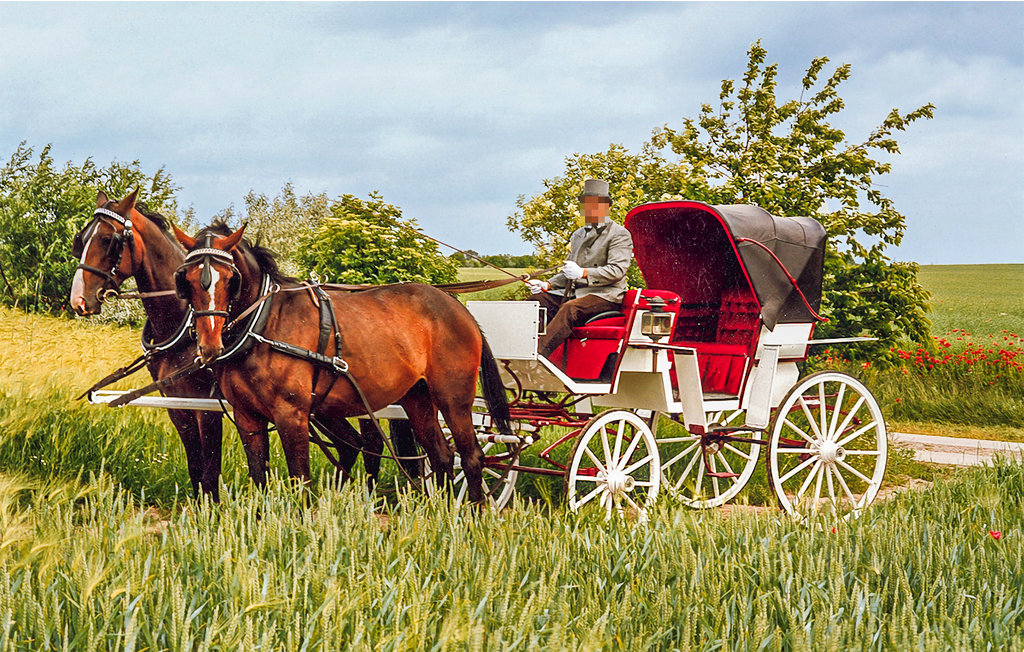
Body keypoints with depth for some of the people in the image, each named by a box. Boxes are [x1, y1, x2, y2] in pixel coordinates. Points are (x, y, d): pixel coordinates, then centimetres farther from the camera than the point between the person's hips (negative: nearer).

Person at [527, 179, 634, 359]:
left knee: (570, 308, -36)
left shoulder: (620, 234, 1)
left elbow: (617, 271, -13)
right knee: (536, 299, -15)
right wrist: (548, 284, 4)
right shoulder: (578, 235, 25)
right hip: (574, 293, 8)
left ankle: (539, 355, -47)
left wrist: (583, 273, -26)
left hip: (605, 296, -8)